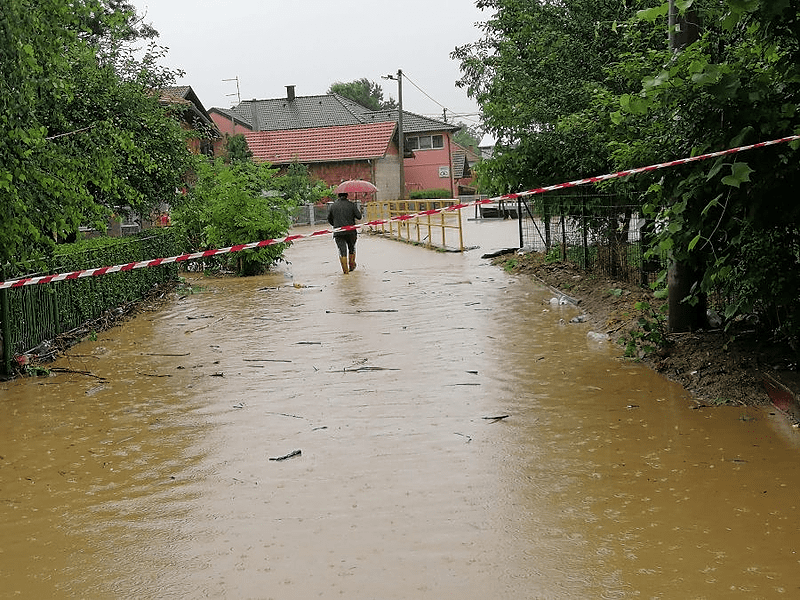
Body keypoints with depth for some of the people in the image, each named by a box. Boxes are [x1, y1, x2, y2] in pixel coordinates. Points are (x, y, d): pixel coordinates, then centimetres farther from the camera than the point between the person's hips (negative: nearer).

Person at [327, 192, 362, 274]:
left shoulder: (333, 206, 4)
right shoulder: (351, 205, -2)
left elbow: (329, 219, 13)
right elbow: (359, 216, -4)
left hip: (338, 232, 0)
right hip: (351, 231, 0)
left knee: (342, 251, 1)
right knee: (352, 249, 20)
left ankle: (345, 270, -3)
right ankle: (352, 266, 29)